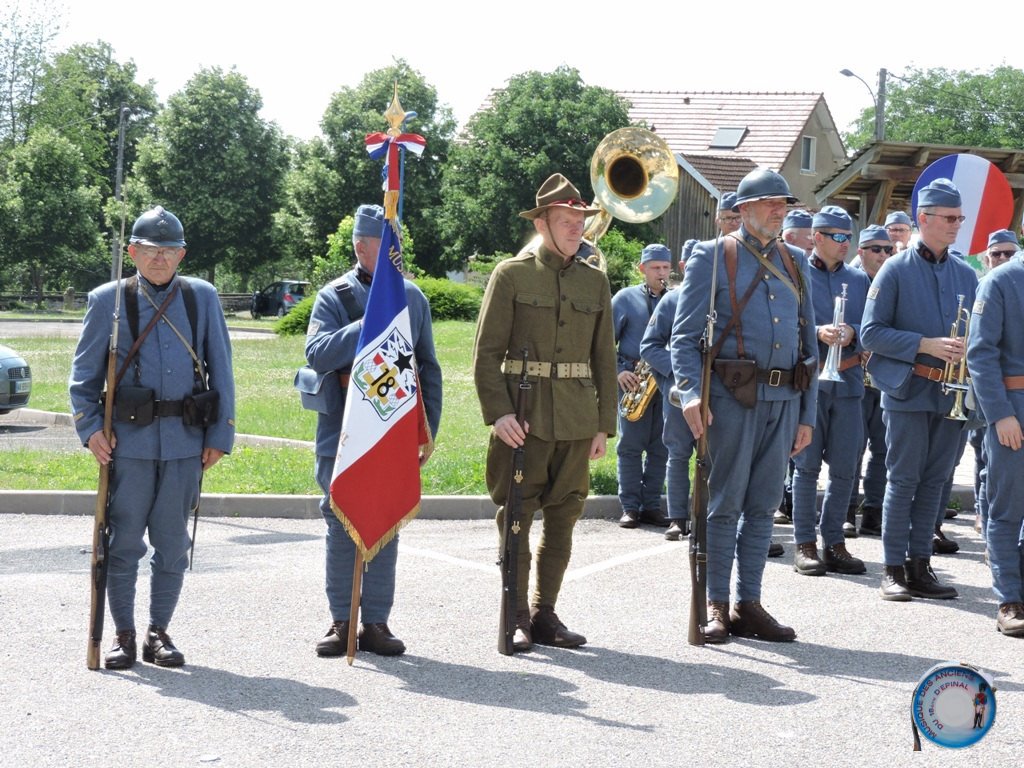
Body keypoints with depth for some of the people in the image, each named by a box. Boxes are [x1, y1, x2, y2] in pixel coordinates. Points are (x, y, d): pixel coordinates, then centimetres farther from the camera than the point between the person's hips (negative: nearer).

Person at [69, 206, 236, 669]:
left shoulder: (203, 297, 8)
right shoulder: (108, 300, 5)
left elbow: (221, 371, 9)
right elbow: (83, 373, 7)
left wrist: (220, 435, 4)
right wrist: (89, 428, -5)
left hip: (186, 441, 1)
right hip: (129, 440, -1)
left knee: (172, 544, 6)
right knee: (125, 542, 2)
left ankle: (158, 633, 18)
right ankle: (124, 635, 14)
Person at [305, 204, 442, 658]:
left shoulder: (412, 297, 10)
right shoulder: (334, 297, 1)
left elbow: (428, 368, 13)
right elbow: (317, 353, -15)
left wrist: (428, 428, 9)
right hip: (342, 437, -2)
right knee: (342, 529, 3)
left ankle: (376, 622, 13)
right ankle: (342, 622, 12)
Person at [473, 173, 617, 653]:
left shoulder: (595, 281, 12)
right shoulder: (511, 275, 0)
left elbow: (604, 358, 14)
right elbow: (487, 351, -4)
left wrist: (605, 423, 8)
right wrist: (497, 412, -14)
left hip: (577, 421, 4)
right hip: (523, 417, -4)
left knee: (563, 518, 8)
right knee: (516, 517, -2)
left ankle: (545, 613, 18)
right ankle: (516, 618, 6)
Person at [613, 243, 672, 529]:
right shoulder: (626, 298, 5)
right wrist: (618, 371, -10)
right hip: (633, 379, -3)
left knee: (661, 447, 4)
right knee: (630, 445, -3)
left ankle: (651, 506, 10)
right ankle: (630, 507, 1)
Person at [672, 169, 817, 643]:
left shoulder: (796, 263, 16)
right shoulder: (713, 257, 0)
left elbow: (809, 341, 18)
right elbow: (684, 334, -5)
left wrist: (807, 413, 14)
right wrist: (690, 394, -18)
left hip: (784, 398, 5)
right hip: (734, 395, -5)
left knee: (763, 505, 8)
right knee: (725, 503, -1)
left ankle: (748, 604, 16)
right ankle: (715, 606, 7)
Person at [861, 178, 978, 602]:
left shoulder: (966, 274, 11)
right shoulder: (895, 270, -4)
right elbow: (871, 332, -8)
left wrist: (969, 347, -6)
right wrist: (926, 345, -17)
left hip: (951, 393, 5)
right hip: (909, 391, -5)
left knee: (934, 480, 9)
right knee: (903, 480, -1)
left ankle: (920, 566, 17)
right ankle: (894, 570, 5)